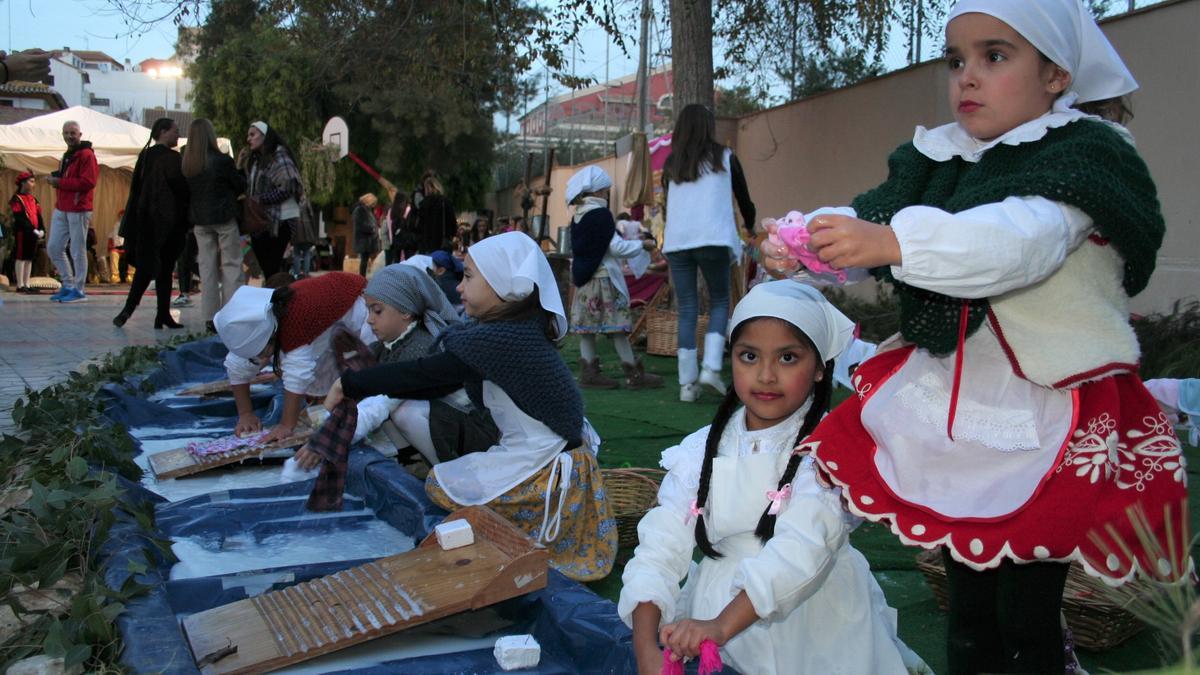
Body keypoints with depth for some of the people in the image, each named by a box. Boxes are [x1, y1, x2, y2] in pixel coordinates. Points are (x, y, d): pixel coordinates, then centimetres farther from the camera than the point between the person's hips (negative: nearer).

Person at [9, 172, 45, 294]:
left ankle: (26, 285, 13)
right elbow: (20, 218, -15)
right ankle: (20, 285, -3)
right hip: (22, 233, -7)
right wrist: (33, 230, -21)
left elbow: (39, 216, 13)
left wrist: (42, 230, -2)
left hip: (33, 233, 7)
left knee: (29, 258, 8)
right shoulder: (16, 199, -6)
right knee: (21, 258, -4)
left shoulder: (33, 199, 16)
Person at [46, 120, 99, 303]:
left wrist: (59, 182, -18)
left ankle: (78, 291, 4)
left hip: (78, 210, -9)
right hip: (61, 209, 9)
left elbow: (88, 182, -19)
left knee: (77, 251, -4)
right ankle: (68, 285, 21)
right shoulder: (66, 156, 20)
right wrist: (55, 179, 6)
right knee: (53, 248, 10)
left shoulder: (86, 155, -9)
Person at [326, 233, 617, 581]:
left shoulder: (501, 339, -25)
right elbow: (441, 383, 8)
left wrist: (347, 385, -10)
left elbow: (423, 373, -21)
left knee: (439, 485, 5)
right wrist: (368, 388, 6)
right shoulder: (518, 331, 4)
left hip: (542, 472, -9)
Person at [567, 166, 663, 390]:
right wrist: (642, 245, -3)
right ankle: (634, 374, 2)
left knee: (587, 325, 7)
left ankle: (589, 372, 9)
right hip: (603, 277, -8)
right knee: (617, 325, -4)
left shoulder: (577, 216, 10)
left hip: (582, 277, 8)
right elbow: (616, 247, -15)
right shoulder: (601, 214, -13)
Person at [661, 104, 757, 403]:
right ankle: (711, 367, -6)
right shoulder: (724, 158, 8)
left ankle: (687, 383, 4)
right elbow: (743, 197, 18)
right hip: (713, 240, -2)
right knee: (720, 302, 12)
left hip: (676, 241, 3)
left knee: (686, 309, 6)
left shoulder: (671, 164, 14)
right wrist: (750, 226, 37)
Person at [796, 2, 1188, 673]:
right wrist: (808, 244, -21)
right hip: (951, 416, 6)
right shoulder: (938, 161, 7)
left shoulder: (1083, 155, -13)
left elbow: (1021, 240, -32)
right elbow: (867, 223, 1)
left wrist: (891, 242, -46)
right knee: (968, 607, 17)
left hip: (1045, 430, -5)